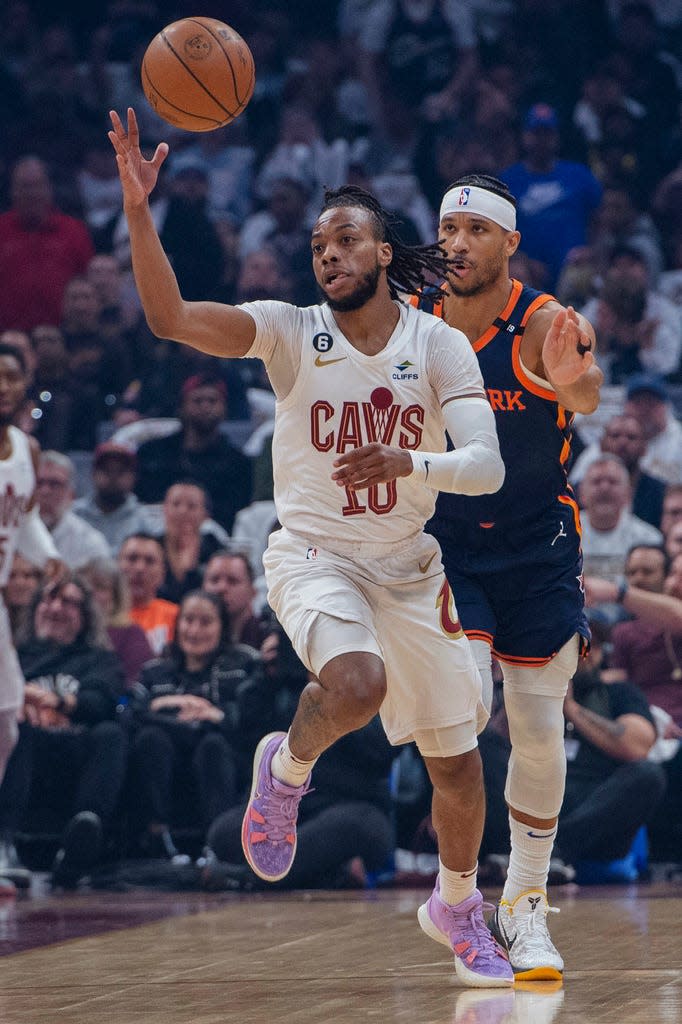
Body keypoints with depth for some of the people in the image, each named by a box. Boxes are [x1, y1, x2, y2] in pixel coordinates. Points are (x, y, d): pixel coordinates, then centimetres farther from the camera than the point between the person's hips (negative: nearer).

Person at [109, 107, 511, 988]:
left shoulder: (439, 346, -7)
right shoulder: (291, 333, -9)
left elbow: (486, 466, -17)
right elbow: (169, 318, -24)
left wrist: (409, 463, -38)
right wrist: (137, 212, -37)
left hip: (409, 568, 3)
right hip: (313, 555, -3)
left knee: (457, 761, 10)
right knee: (357, 685, -35)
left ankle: (457, 908, 37)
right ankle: (287, 767, -1)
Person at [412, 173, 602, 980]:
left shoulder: (543, 328, -18)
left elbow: (586, 396, -41)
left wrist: (572, 381, -65)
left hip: (537, 546, -1)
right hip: (443, 543, 1)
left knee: (539, 732, 3)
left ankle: (525, 905, 20)